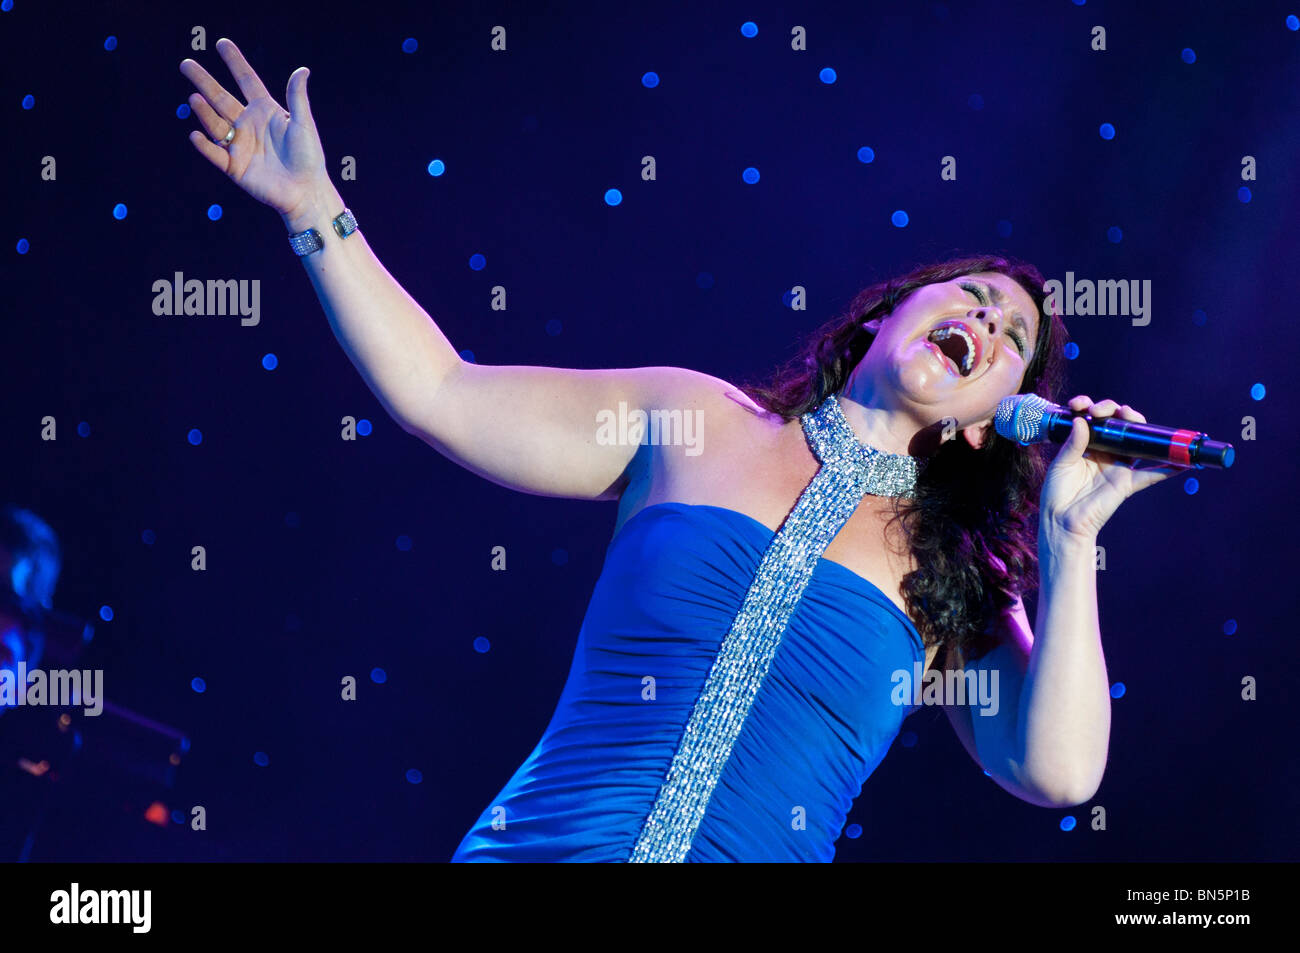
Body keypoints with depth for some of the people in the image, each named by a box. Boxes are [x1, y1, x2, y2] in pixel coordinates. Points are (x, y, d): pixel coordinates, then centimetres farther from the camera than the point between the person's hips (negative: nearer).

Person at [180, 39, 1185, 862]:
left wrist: (1068, 537, -3)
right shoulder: (695, 420, 11)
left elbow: (1057, 772, -1)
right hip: (539, 840, 0)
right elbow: (442, 393, 10)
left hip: (760, 846, 0)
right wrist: (315, 208, 8)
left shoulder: (954, 584, 12)